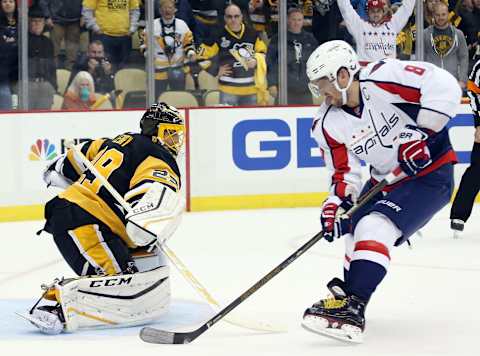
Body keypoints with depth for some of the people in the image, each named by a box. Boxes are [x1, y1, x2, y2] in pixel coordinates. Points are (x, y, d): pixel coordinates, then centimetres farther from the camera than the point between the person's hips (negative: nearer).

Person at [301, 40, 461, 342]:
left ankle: (350, 309, -28)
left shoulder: (382, 79, -24)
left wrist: (421, 133, -29)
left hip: (430, 173, -9)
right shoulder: (329, 124, -3)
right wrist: (336, 202, -19)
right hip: (385, 180, 9)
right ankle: (349, 292, 37)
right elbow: (345, 172, 0)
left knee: (374, 227, -23)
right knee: (354, 229, 16)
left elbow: (444, 86, -29)